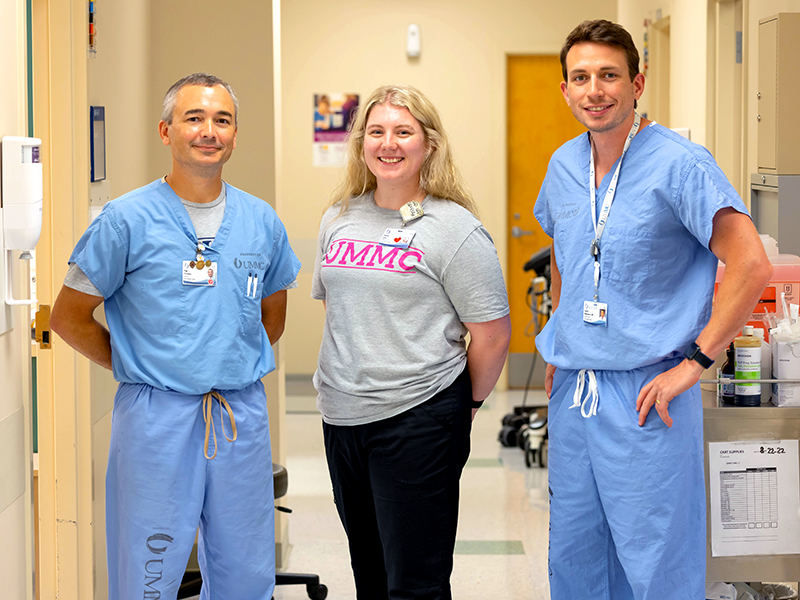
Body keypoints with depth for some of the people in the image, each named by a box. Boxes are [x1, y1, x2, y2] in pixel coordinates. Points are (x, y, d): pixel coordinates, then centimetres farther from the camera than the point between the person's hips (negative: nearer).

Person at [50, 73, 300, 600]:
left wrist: (232, 364, 11)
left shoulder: (261, 220, 7)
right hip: (156, 417, -4)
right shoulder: (128, 220, -5)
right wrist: (139, 365, 2)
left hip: (243, 414, 4)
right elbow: (70, 318, 1)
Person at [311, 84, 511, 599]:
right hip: (341, 419, 6)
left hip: (417, 421, -6)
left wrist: (466, 404, 1)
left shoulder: (456, 229, -9)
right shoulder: (339, 220, 10)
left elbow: (492, 334, -8)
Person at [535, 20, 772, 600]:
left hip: (646, 396, -7)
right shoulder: (564, 166, 9)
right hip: (572, 393, 7)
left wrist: (694, 362, -17)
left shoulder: (679, 165, -12)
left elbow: (751, 265, -18)